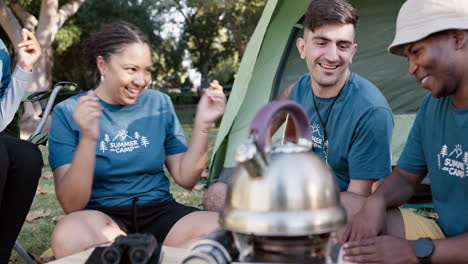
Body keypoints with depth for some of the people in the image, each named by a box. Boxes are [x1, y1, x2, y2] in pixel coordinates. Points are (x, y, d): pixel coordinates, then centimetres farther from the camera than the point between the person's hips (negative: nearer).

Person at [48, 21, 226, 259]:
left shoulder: (159, 103, 5)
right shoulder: (69, 112, -4)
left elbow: (185, 179, 5)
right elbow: (72, 205, -12)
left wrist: (202, 124, -8)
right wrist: (88, 139, -26)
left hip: (160, 213, 4)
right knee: (69, 234, -38)